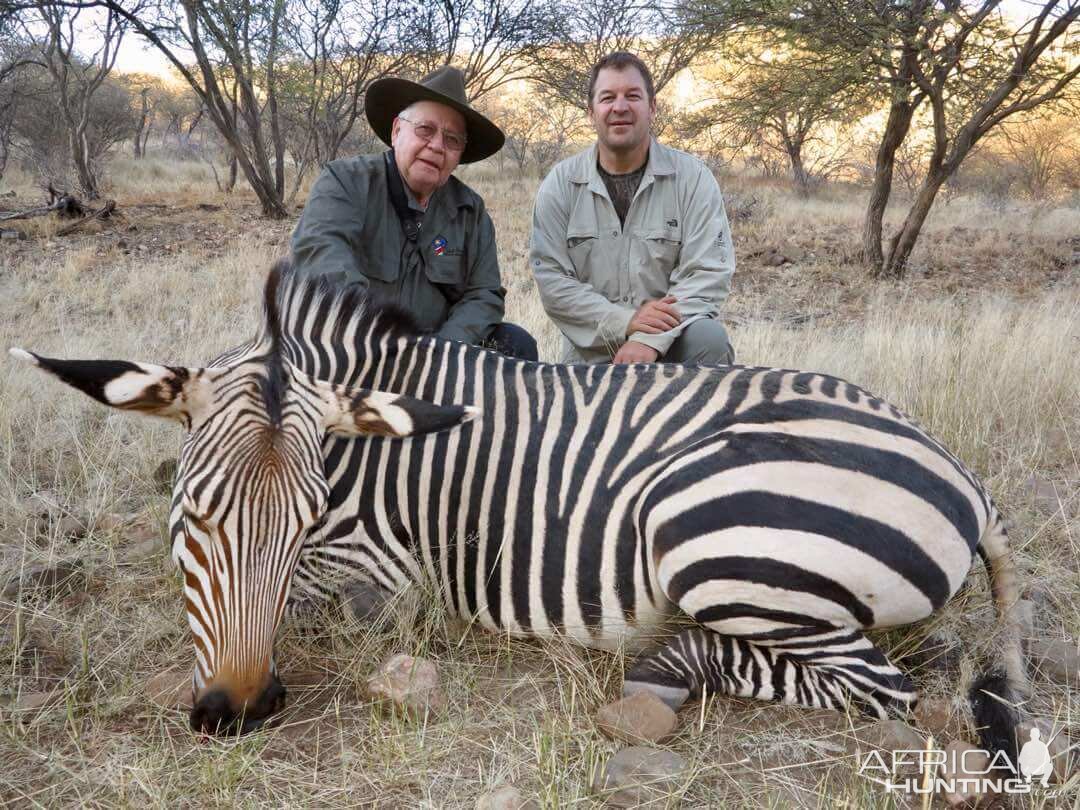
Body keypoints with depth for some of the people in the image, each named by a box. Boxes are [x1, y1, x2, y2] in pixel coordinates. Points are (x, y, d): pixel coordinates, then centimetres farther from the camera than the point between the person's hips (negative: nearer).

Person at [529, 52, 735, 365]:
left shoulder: (693, 178, -1)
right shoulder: (559, 184, 2)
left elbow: (707, 275, -8)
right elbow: (551, 280, -5)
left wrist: (651, 340, -22)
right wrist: (625, 321, -19)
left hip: (671, 344, 0)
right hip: (589, 354, 0)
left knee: (709, 338, -29)